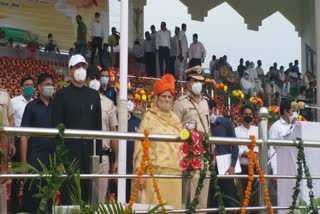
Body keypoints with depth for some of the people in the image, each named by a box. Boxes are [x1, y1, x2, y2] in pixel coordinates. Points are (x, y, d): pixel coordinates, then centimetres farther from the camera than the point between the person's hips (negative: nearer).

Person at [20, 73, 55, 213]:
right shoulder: (31, 106, 1)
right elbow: (24, 135, -2)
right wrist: (23, 162, -8)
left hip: (53, 155, 2)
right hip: (35, 155, -2)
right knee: (31, 191, -2)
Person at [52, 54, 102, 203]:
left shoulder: (94, 95, 12)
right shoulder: (62, 94, 2)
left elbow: (98, 125, 10)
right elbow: (56, 125, -1)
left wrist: (98, 152, 4)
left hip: (89, 150, 3)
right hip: (69, 150, -3)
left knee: (88, 191, 5)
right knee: (68, 193, -2)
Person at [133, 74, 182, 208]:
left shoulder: (175, 118, 16)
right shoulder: (149, 117, 1)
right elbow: (141, 144, -3)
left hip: (174, 171, 5)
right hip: (155, 171, -5)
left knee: (173, 206, 4)